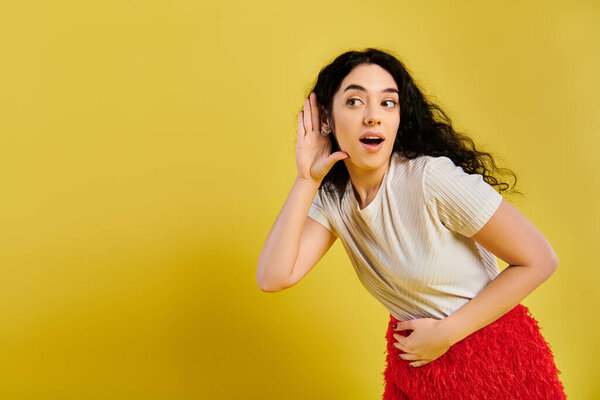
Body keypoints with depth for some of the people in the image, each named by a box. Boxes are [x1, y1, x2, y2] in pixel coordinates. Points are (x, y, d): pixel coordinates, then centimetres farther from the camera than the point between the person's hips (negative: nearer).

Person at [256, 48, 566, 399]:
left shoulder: (432, 178, -24)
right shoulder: (332, 198, -7)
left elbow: (539, 260, -20)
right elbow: (273, 278, -18)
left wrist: (446, 334, -16)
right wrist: (307, 179, -19)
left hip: (493, 359, -4)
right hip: (411, 362, 5)